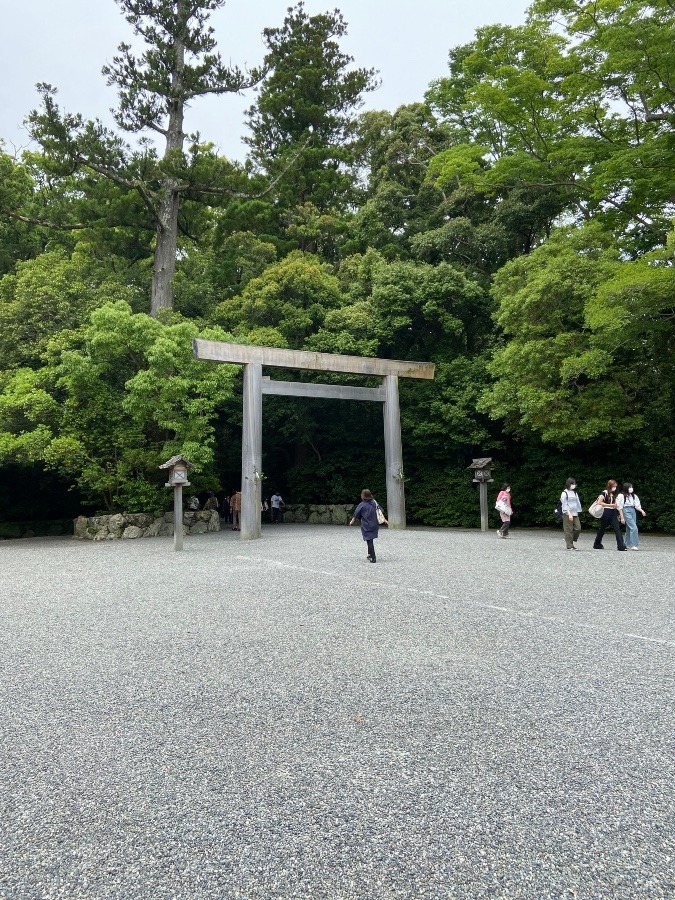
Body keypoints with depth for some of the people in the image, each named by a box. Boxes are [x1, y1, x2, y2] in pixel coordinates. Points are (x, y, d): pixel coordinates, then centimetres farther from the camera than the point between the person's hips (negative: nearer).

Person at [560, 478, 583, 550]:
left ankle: (573, 542, 17)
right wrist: (569, 514, -16)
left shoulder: (575, 493, 14)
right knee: (568, 530, -4)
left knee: (578, 528, -3)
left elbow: (577, 503, 17)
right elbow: (564, 505, -10)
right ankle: (569, 546, 3)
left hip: (575, 514, 6)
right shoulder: (564, 493, -5)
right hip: (567, 514, -6)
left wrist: (577, 512, 9)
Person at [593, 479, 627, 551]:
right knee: (602, 529, 6)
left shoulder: (614, 494, 13)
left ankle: (621, 545, -12)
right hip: (606, 513, -6)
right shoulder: (604, 493, -7)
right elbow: (599, 502, -16)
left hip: (613, 513, 6)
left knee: (617, 528, -8)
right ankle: (597, 544, 22)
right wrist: (610, 505, -16)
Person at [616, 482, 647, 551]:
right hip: (626, 511, -6)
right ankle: (634, 545, -16)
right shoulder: (621, 496, -4)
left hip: (633, 511, 6)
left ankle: (628, 545, 16)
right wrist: (622, 517, -6)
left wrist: (641, 511, -10)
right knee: (634, 528, -16)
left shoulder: (634, 496, 13)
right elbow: (620, 508, -4)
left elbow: (637, 505, 10)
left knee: (629, 529, 9)